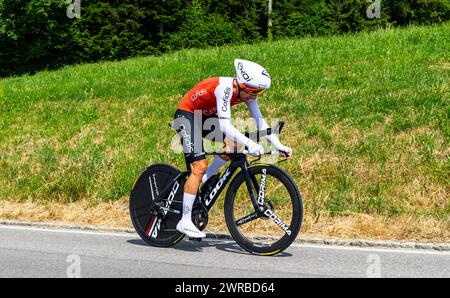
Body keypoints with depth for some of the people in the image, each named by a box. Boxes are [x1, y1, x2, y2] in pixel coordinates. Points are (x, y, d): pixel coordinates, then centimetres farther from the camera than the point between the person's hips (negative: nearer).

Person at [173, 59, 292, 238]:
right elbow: (224, 124, -41)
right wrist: (250, 144, -49)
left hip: (206, 117, 8)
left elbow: (259, 121, -7)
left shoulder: (247, 91, -11)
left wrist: (279, 146, -16)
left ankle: (205, 179, 5)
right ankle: (185, 221, -11)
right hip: (186, 116, -8)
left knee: (235, 144, -14)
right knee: (199, 167, -17)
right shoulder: (225, 87, -33)